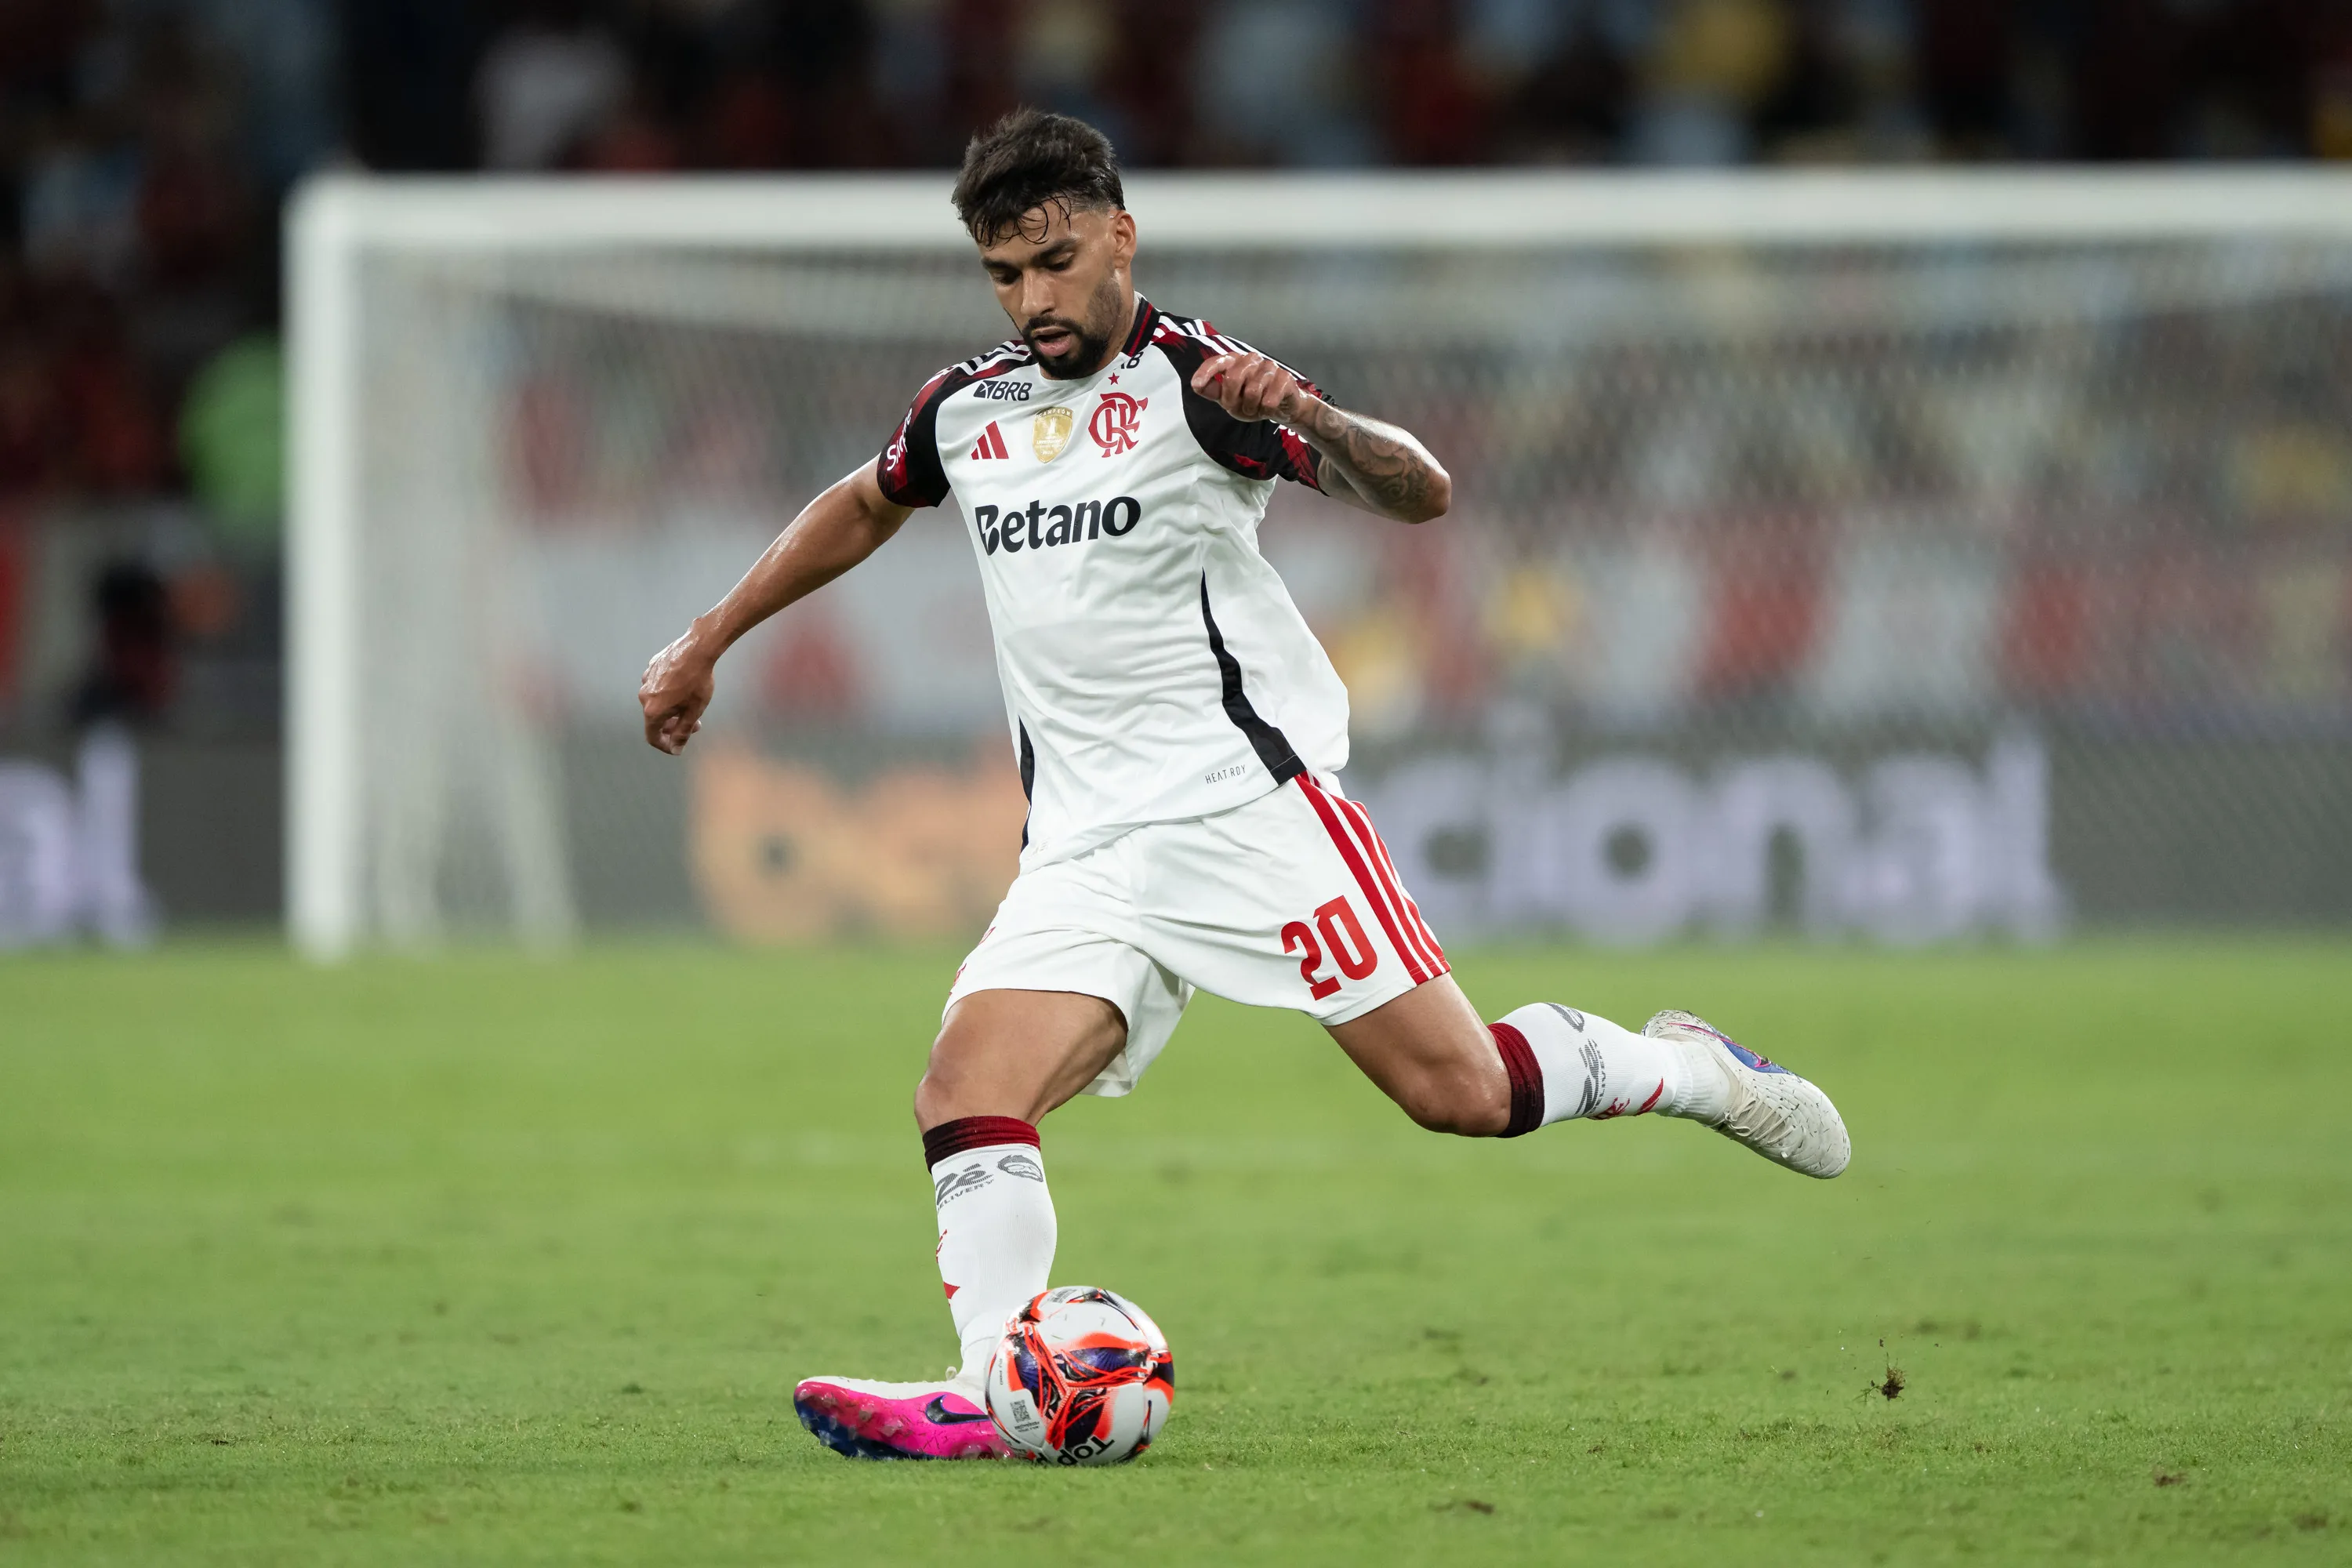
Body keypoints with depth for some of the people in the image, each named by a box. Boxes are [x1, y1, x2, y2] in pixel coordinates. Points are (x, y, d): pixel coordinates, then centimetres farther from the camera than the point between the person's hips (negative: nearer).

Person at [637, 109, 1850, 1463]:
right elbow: (867, 506, 36)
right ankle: (993, 1397, -27)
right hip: (1085, 848, 5)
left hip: (1249, 796, -5)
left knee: (1456, 1090, -9)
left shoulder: (1190, 377, -7)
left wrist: (1310, 418, -36)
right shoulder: (966, 410, 13)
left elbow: (1422, 496, -16)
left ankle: (1686, 1070, 17)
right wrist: (709, 642, 35)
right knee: (966, 1094, -18)